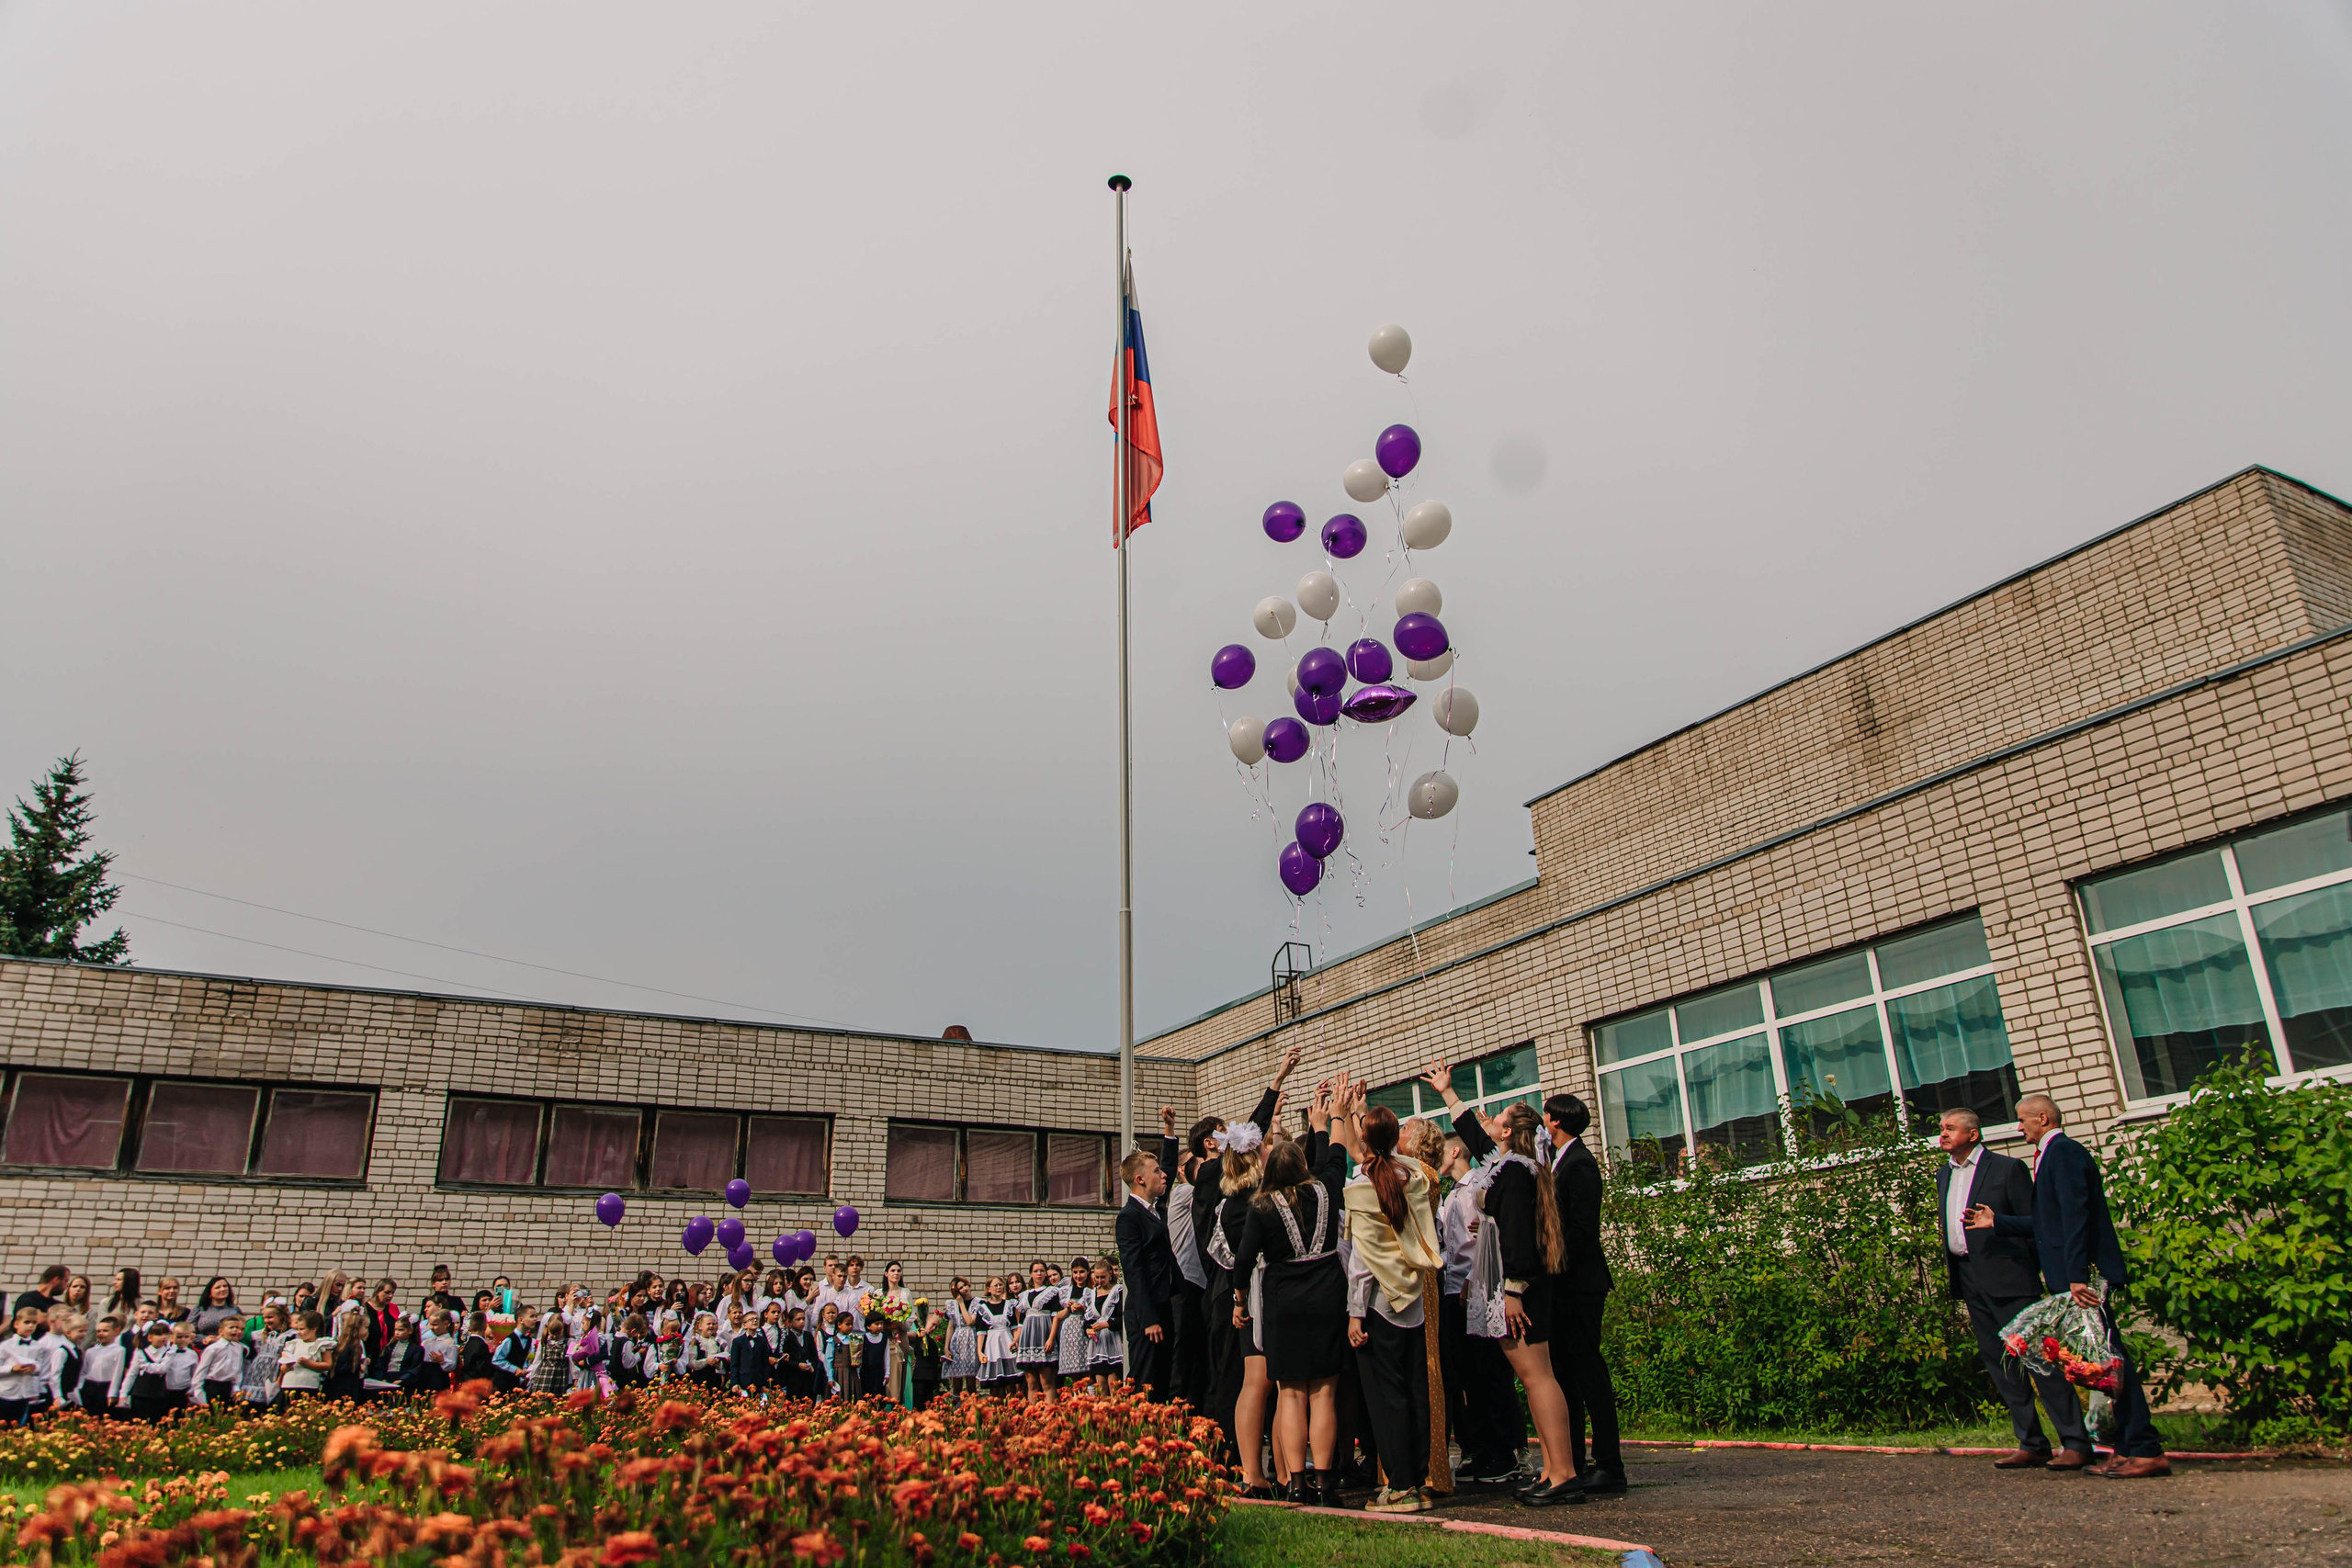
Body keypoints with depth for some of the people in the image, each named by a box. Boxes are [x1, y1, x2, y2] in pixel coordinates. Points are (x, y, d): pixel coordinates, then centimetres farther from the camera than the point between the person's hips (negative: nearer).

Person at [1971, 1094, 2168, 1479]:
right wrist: (1996, 1222, 30)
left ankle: (2147, 1451, -6)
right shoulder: (2054, 1154, 20)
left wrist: (2077, 1275, -25)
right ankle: (2127, 1448, 14)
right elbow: (2048, 1221, 23)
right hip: (2072, 1276, 10)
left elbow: (2075, 1214, -20)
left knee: (2109, 1357, -8)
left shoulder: (2063, 1152, -11)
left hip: (2085, 1275, -10)